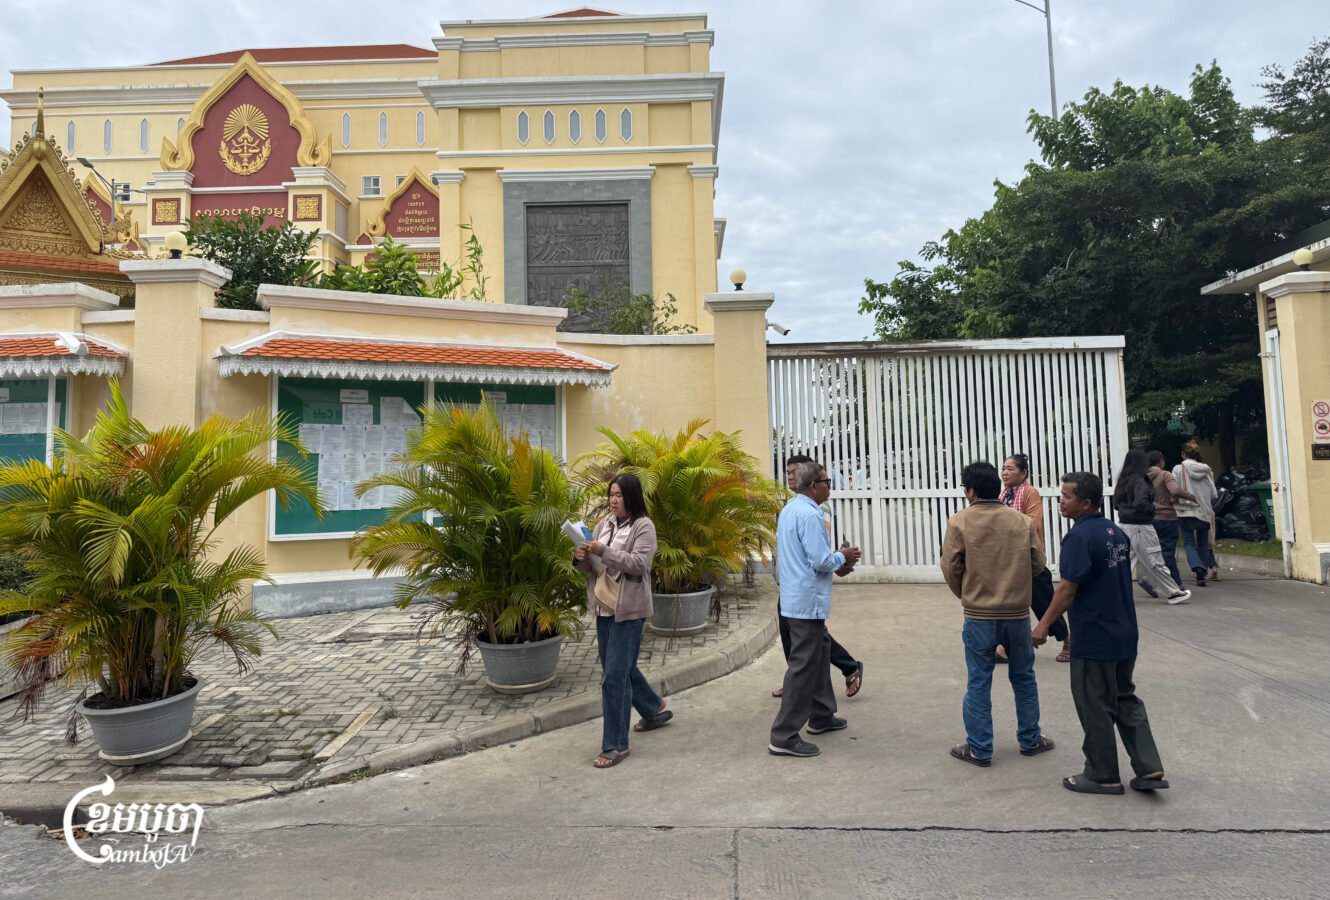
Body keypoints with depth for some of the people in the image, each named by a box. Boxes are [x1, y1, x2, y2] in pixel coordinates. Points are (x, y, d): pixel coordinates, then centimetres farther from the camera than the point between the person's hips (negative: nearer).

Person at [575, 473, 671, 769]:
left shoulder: (643, 526, -9)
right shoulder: (605, 523, 10)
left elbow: (639, 563, -20)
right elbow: (591, 565, 10)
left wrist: (604, 551, -27)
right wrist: (582, 556, -12)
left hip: (628, 610, -7)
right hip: (604, 608, 8)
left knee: (615, 676, -7)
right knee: (622, 668, 20)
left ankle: (615, 745, 5)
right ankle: (654, 709, 43)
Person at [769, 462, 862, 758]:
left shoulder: (789, 509, 12)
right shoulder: (809, 514, -20)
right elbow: (821, 561, -22)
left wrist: (836, 562, 14)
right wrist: (842, 557, -3)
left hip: (797, 597, 10)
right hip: (808, 600, -10)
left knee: (821, 649, 23)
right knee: (804, 665, -4)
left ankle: (821, 716, 35)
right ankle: (784, 737, 1)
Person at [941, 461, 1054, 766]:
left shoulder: (960, 522, -10)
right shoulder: (1022, 521, -3)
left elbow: (951, 568, -8)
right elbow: (1038, 564, 3)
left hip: (979, 615, -2)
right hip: (1018, 613, 3)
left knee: (979, 683, 7)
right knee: (1023, 678, 19)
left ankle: (979, 749, 13)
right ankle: (1030, 740, 31)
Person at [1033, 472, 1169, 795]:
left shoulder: (1079, 536, -20)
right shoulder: (1116, 533, 7)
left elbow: (1067, 589, -22)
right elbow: (1119, 581, 16)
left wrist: (1044, 625, -14)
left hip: (1094, 640, -9)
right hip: (1124, 634, 9)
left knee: (1095, 708, 5)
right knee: (1126, 700, 19)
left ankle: (1103, 776, 16)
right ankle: (1149, 769, 17)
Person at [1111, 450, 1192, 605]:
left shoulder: (1123, 480, 9)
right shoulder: (1139, 481, -15)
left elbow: (1116, 503, 15)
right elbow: (1141, 503, -25)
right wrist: (1152, 508, -8)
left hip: (1126, 525, 8)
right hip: (1140, 526, -8)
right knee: (1154, 562, 2)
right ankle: (1174, 593, 15)